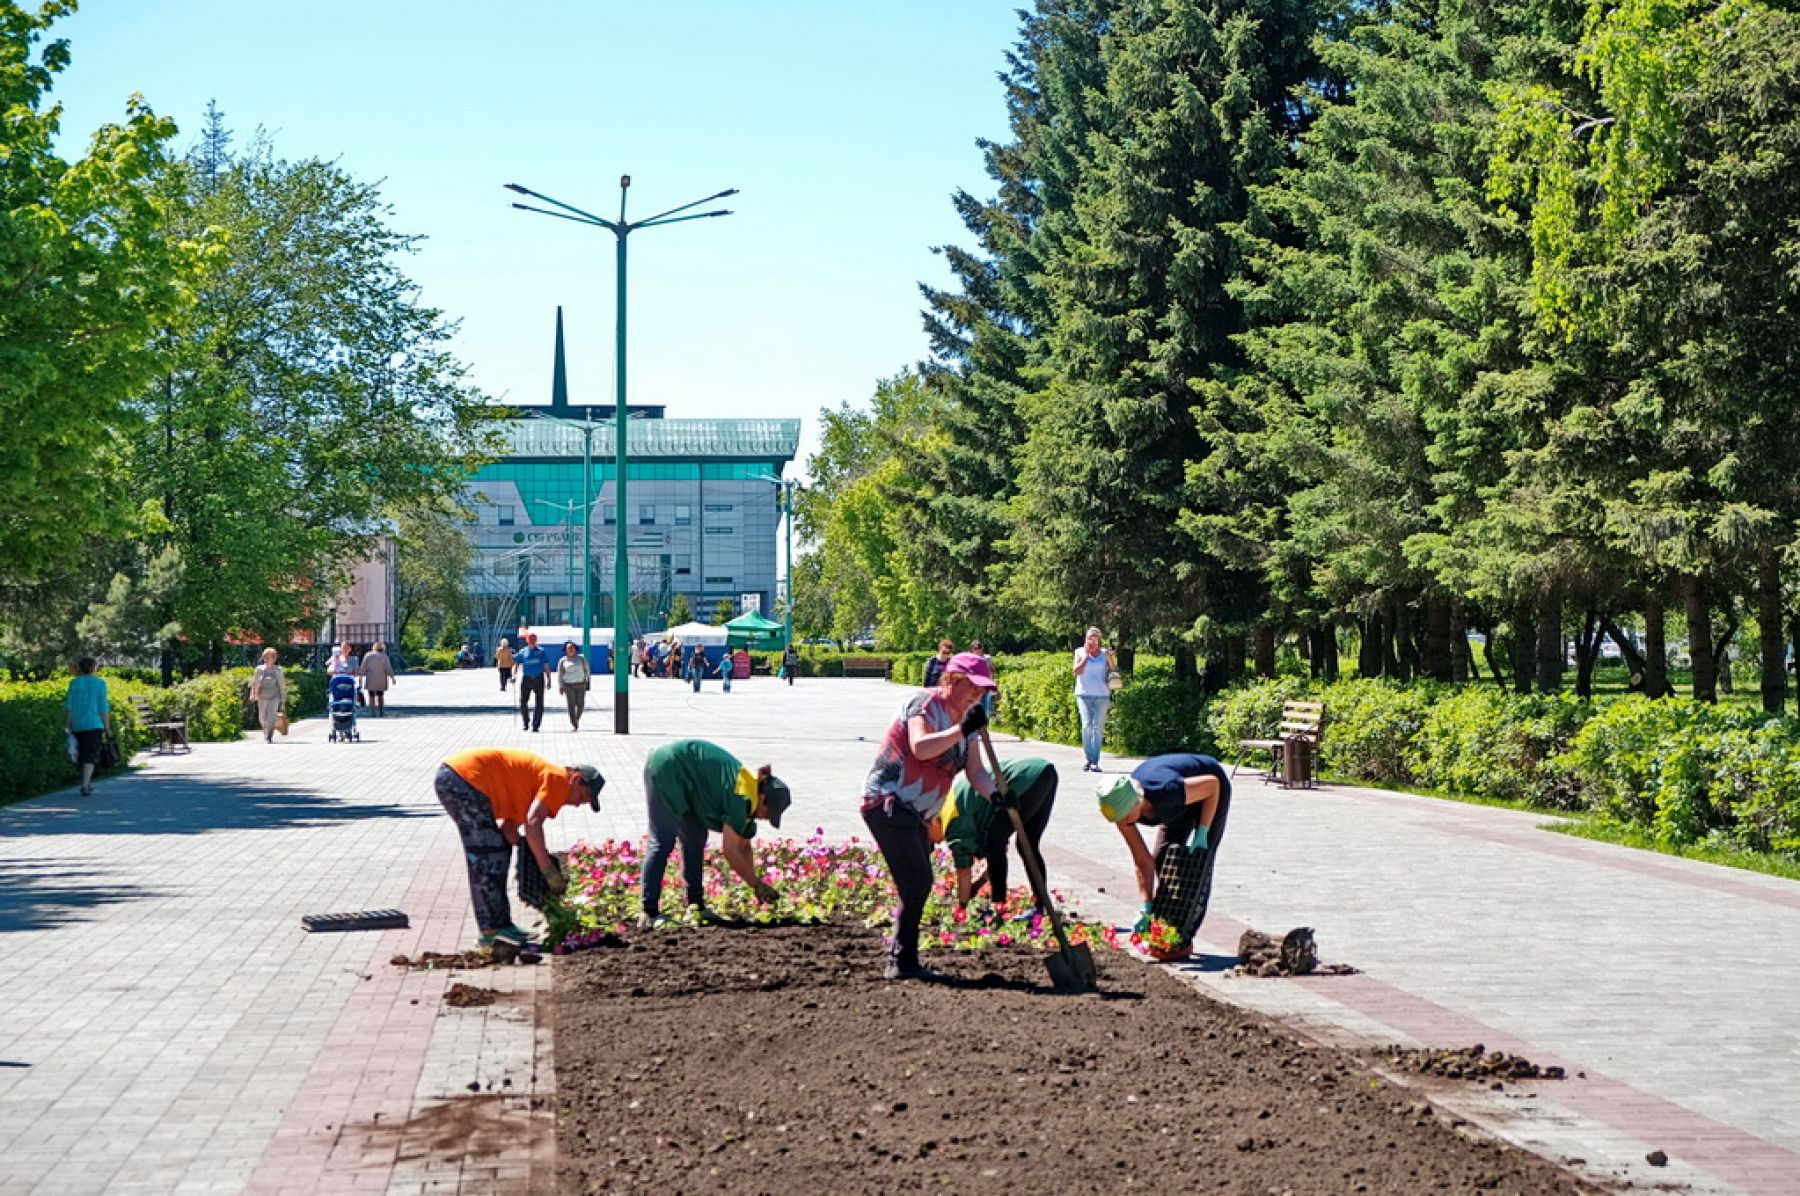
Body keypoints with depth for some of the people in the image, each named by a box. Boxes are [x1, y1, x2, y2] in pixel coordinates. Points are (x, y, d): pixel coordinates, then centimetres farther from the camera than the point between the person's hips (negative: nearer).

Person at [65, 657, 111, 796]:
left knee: (82, 754, 17)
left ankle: (88, 782, 26)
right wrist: (107, 727, 3)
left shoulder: (74, 683, 2)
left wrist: (67, 725, 3)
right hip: (94, 724, -3)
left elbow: (69, 706, -1)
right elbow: (103, 707, -4)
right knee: (90, 756, -4)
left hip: (77, 725, 3)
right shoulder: (100, 683, -2)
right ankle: (85, 786, -16)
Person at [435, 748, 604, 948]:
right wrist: (550, 871, -16)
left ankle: (497, 925, 19)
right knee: (488, 859, -7)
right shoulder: (558, 779, -5)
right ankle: (493, 931, -5)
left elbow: (508, 826, 17)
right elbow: (533, 823, -19)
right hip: (467, 779, -11)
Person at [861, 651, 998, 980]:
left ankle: (900, 959, 23)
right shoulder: (925, 704, -13)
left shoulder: (964, 720, 13)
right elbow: (920, 747, -30)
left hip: (916, 815, 10)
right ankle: (903, 962, -11)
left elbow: (975, 771, 6)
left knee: (918, 886, 14)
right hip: (888, 804, -10)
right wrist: (961, 730, -36)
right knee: (916, 883, -14)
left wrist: (996, 795, -13)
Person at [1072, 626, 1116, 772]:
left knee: (1097, 728, -3)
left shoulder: (1105, 653, 9)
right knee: (1087, 726, -13)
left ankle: (1095, 762, -1)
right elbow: (1077, 671, -4)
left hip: (1101, 695, 1)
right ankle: (1088, 759, -2)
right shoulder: (1080, 652, 7)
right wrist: (1086, 655, -6)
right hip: (1084, 694, -1)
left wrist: (1109, 657, -9)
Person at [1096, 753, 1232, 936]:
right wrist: (1146, 907, -23)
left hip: (1211, 792, -6)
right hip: (1183, 804, 6)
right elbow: (1144, 862, -18)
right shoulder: (1123, 811, -26)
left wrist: (1202, 834, -28)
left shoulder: (1164, 792, -44)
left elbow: (1212, 783, -29)